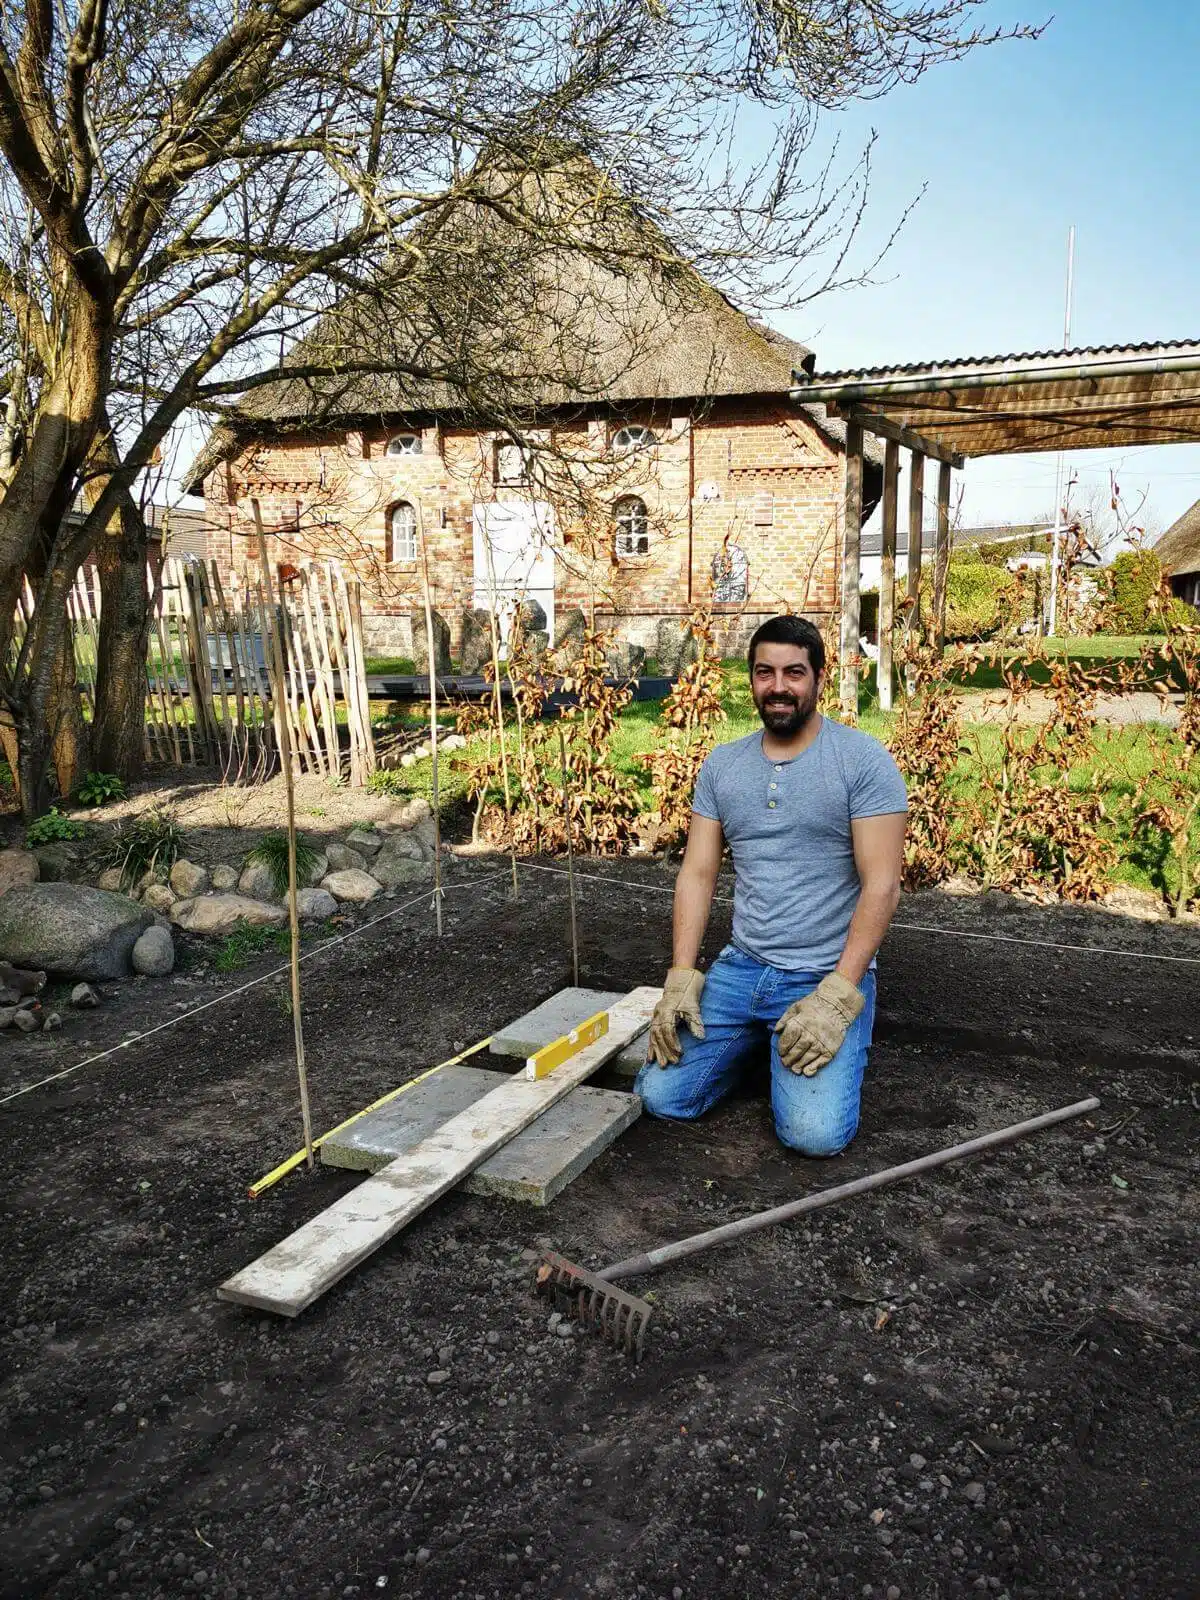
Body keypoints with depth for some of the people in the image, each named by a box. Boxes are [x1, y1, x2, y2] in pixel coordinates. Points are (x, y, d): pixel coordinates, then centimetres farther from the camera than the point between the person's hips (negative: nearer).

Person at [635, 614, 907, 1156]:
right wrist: (681, 978, -5)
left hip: (829, 976, -4)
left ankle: (789, 1046, 13)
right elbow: (697, 873, 5)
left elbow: (881, 885, -14)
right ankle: (757, 1041, 21)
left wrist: (836, 996, -20)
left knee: (815, 1133, -20)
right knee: (661, 1096, -6)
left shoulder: (863, 760, -10)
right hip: (740, 968, 4)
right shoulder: (721, 764, 5)